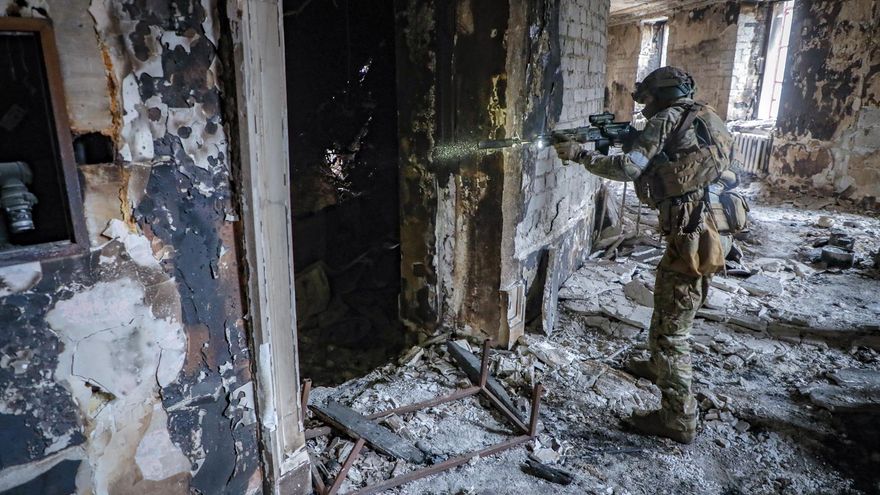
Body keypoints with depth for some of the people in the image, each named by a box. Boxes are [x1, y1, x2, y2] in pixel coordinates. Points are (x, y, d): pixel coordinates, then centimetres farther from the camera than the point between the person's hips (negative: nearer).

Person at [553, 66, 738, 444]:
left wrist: (580, 154, -8)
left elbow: (629, 168, -17)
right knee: (665, 309, 27)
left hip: (692, 238, -10)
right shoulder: (700, 120, 20)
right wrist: (627, 142, 13)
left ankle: (678, 419, 5)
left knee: (671, 327, -3)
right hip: (706, 231, 10)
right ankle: (658, 367, 49)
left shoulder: (668, 119, -6)